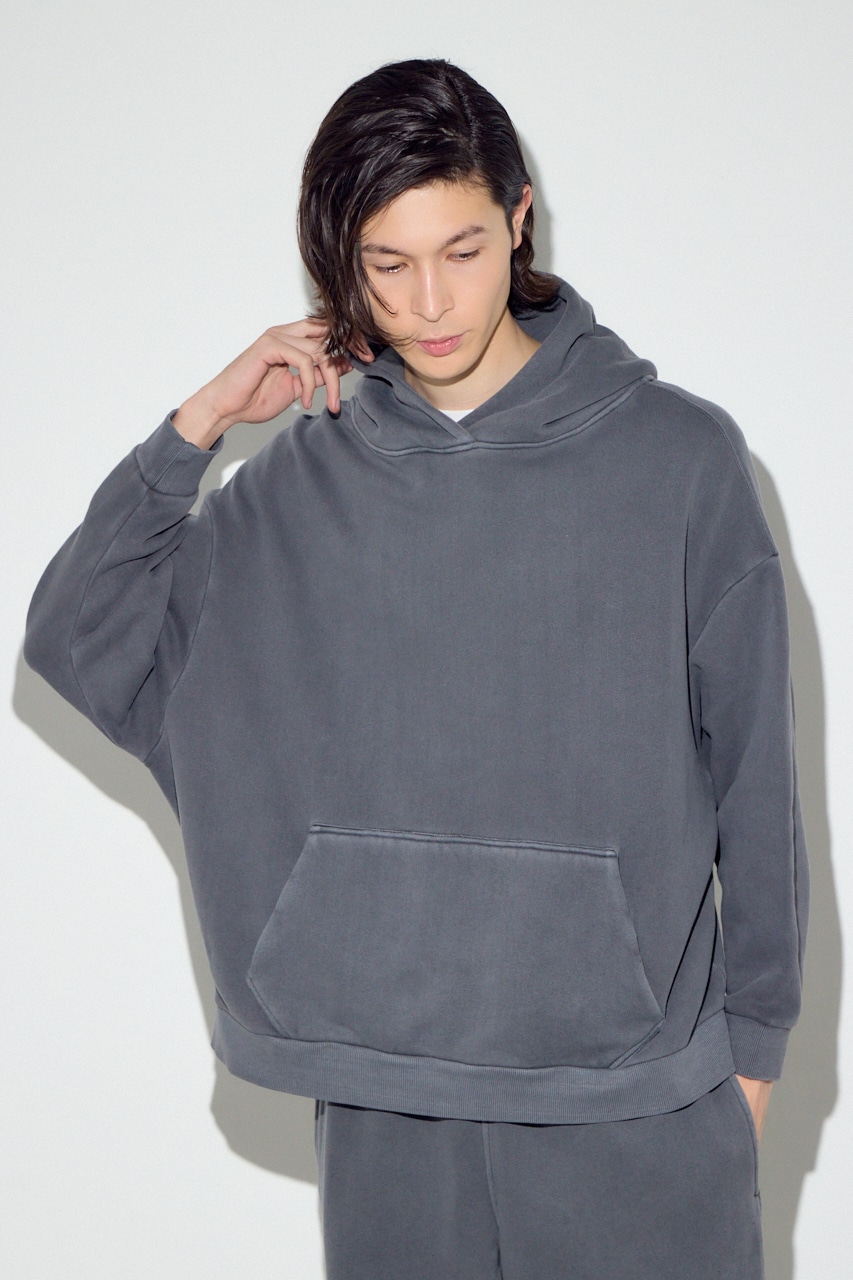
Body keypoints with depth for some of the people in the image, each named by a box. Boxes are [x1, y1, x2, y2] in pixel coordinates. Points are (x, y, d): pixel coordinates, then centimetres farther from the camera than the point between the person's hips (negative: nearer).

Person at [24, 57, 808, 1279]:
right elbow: (76, 637, 2)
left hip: (633, 1070, -2)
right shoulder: (305, 484, 3)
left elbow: (750, 767, -1)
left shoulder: (678, 454, -5)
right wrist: (201, 421, -5)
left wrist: (753, 1034, 3)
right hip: (384, 1066, 2)